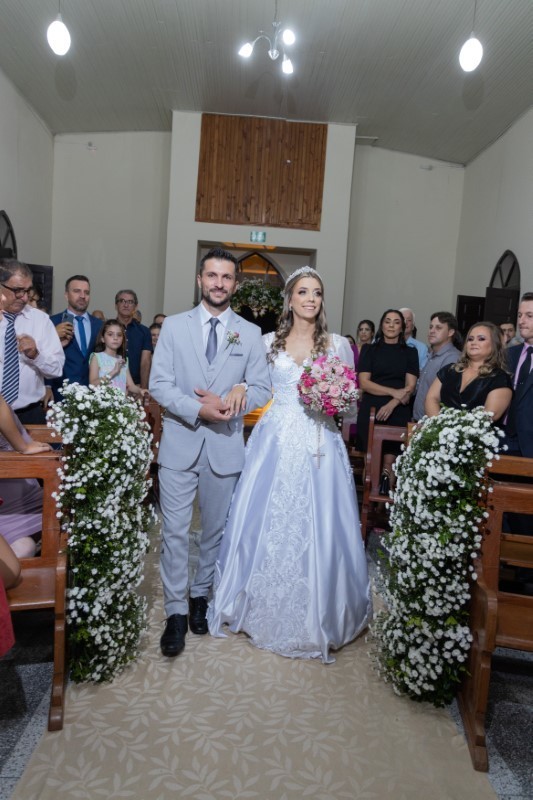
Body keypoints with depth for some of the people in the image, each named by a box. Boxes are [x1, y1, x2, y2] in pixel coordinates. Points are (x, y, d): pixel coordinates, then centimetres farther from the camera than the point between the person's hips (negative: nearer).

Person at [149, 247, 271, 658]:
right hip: (180, 443, -1)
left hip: (225, 446, 2)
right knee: (176, 530, 1)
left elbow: (262, 389, 3)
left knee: (216, 528, 14)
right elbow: (159, 384, -4)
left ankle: (200, 594, 35)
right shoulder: (174, 326, 2)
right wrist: (198, 409, -18)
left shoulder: (250, 333, 5)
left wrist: (238, 395, -18)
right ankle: (176, 611, 16)